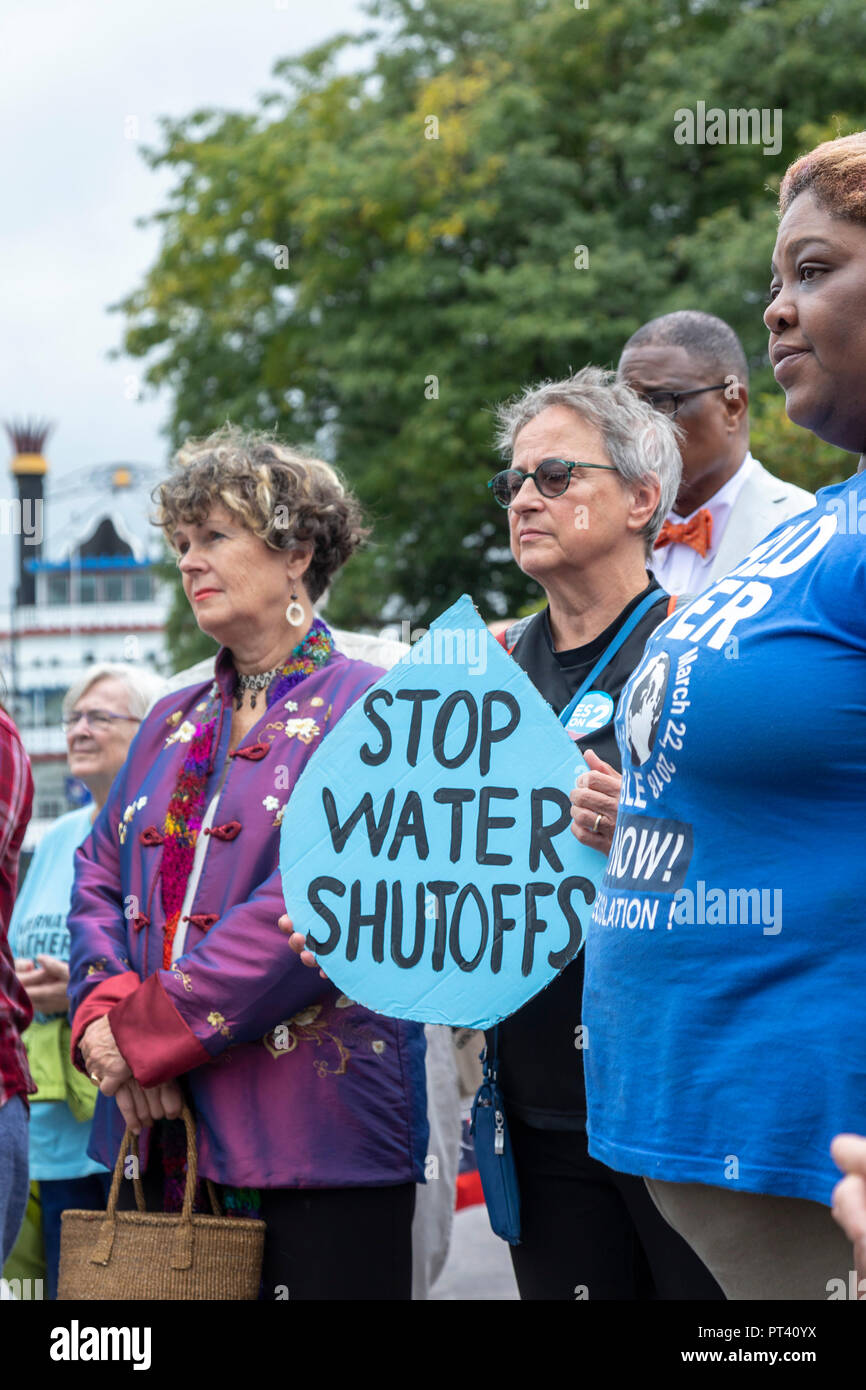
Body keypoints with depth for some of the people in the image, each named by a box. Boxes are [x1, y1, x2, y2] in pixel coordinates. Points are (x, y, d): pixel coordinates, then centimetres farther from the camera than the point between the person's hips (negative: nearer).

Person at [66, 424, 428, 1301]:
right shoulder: (172, 724, 19)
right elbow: (98, 881, 14)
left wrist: (149, 1030, -15)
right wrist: (104, 1013, -7)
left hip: (314, 1134, -6)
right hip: (155, 1134, 6)